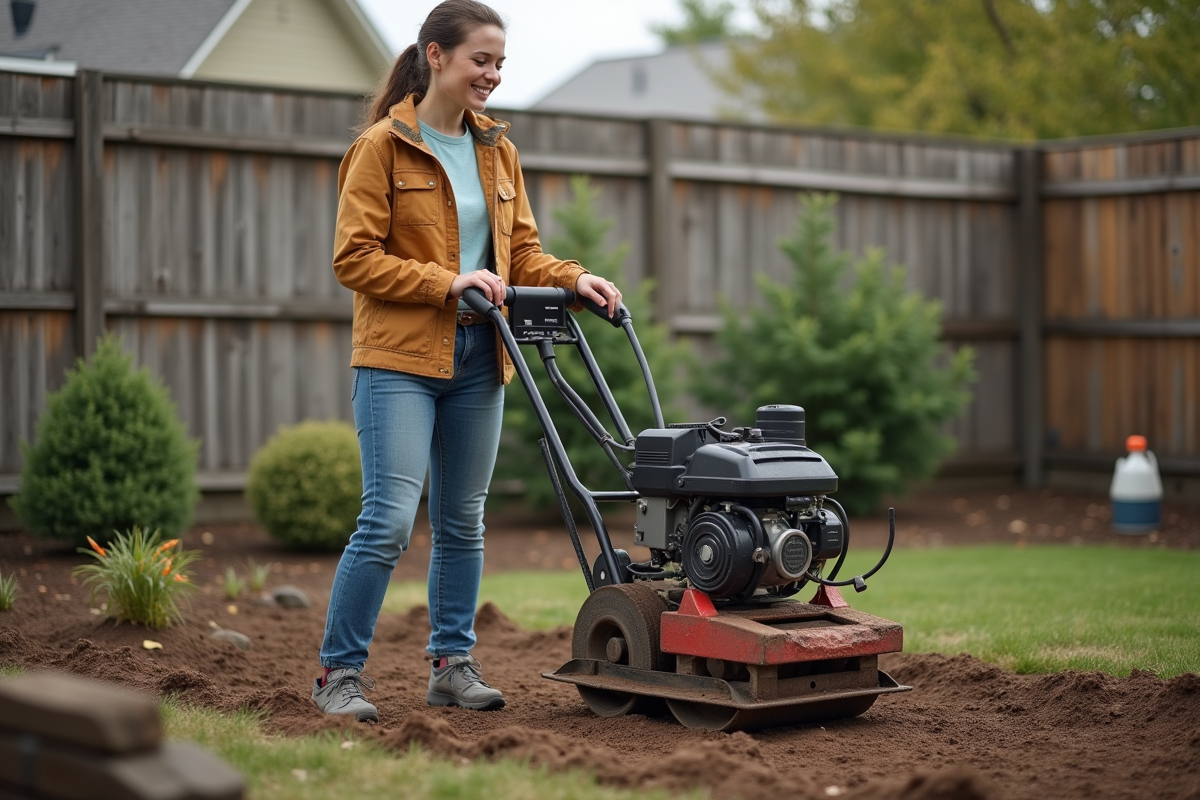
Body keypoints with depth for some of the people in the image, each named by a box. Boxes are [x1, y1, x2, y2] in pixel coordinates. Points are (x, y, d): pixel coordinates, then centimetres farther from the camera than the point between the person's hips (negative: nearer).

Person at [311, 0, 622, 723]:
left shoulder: (497, 149, 13)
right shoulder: (382, 146, -5)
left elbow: (521, 252, 15)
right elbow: (355, 258, -10)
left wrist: (572, 279, -4)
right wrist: (447, 282, -19)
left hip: (477, 361, 6)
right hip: (400, 356, -6)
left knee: (463, 520, 10)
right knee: (390, 518, -12)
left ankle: (453, 664, 21)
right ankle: (340, 673, -1)